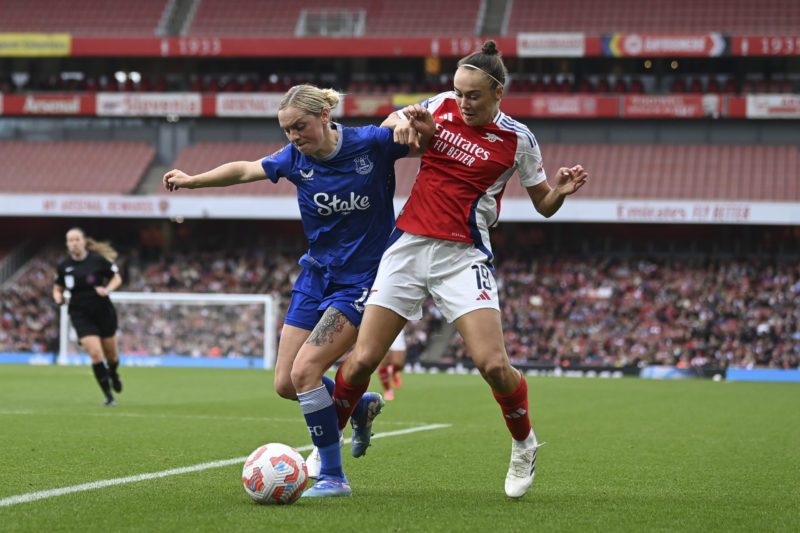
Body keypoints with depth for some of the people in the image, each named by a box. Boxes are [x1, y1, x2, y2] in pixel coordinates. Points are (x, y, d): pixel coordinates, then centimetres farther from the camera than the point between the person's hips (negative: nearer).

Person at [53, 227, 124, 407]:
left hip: (104, 313, 0)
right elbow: (58, 288, 13)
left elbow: (117, 278, 1)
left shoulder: (98, 260, -9)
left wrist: (108, 289, -18)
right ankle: (108, 396, -4)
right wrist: (59, 297, -9)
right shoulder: (64, 266, -2)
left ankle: (113, 373, 49)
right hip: (81, 316, 0)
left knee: (111, 355, 11)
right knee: (95, 354, -15)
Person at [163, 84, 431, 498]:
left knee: (305, 370, -19)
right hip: (315, 276, 6)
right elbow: (244, 170, 15)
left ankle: (333, 476, -7)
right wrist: (192, 180, 16)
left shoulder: (372, 143, -14)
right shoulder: (295, 159, -2)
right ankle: (359, 405, 31)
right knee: (285, 384, 3)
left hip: (362, 281, -6)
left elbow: (432, 145, -5)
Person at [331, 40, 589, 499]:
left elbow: (543, 204, 7)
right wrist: (402, 121, -1)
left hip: (463, 255, -2)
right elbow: (392, 122, 23)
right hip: (409, 245, 2)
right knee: (362, 360, -5)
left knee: (493, 364, -16)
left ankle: (524, 444, 13)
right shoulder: (442, 106, 4)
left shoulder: (517, 140, -2)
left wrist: (562, 190, -15)